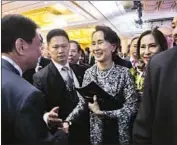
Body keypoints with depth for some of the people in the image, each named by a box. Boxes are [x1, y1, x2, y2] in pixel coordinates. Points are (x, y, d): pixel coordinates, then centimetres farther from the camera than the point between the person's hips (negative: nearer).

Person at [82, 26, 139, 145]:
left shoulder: (124, 72, -14)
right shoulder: (89, 72, -6)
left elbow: (132, 107, -16)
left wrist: (101, 112, -21)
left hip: (118, 133, -2)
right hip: (95, 132, 2)